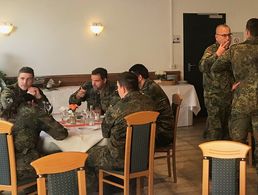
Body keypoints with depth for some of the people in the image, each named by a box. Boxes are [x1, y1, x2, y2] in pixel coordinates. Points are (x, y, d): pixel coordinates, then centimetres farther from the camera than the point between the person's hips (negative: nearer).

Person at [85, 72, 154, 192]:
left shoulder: (117, 109, -23)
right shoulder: (149, 103, -4)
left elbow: (105, 132, -5)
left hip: (121, 160, -7)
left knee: (87, 156, 17)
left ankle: (93, 189, 36)